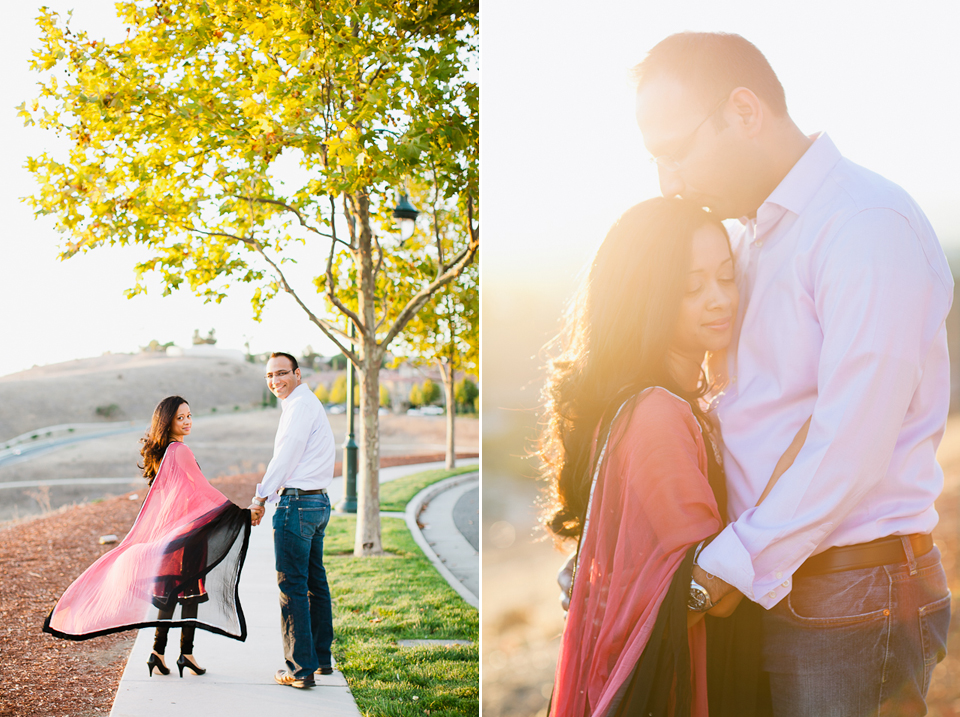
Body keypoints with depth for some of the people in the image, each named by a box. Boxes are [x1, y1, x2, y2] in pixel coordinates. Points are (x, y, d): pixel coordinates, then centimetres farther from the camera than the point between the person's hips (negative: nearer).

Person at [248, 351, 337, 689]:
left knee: (292, 586, -7)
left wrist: (260, 498, -10)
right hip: (318, 500, 10)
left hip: (298, 502, -10)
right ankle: (321, 657, 24)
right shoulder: (308, 403, 20)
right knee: (315, 581, 15)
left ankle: (301, 668, -4)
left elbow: (286, 455, -14)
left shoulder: (300, 404, -11)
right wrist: (269, 495, 18)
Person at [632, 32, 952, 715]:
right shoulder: (751, 237, 16)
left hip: (853, 603, -8)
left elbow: (851, 448, -22)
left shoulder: (867, 224, -14)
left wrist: (726, 566, -18)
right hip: (764, 586, 8)